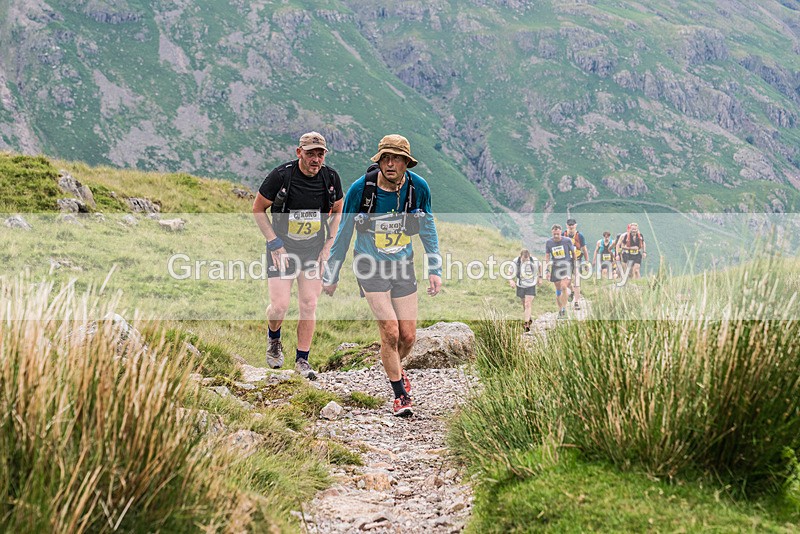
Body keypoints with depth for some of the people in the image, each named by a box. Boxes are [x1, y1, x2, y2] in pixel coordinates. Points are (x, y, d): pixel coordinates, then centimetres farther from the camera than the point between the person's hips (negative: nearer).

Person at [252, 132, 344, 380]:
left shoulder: (331, 178, -7)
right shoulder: (281, 176, -17)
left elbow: (338, 210, 11)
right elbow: (258, 209, -5)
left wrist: (328, 244, 3)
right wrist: (274, 243, -10)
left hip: (313, 248, 3)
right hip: (282, 248, -2)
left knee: (309, 305, 1)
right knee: (279, 305, -9)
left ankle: (302, 359, 15)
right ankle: (273, 337, 25)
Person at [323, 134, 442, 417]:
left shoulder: (418, 187, -10)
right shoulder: (360, 189, -17)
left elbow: (428, 229, 7)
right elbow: (343, 234, -4)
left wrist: (434, 270, 4)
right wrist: (330, 276, 2)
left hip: (403, 266, 3)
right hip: (370, 266, -3)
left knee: (408, 336, 4)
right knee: (390, 332, -14)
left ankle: (395, 367, 39)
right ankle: (400, 395, 4)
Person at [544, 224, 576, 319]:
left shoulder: (567, 241, -6)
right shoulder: (549, 242, 0)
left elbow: (573, 253, 6)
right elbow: (547, 256, 6)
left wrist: (575, 266, 11)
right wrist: (548, 270, 0)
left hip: (566, 265, -3)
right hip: (556, 266, 3)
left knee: (563, 287, -21)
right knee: (558, 290, 7)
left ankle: (564, 308, -11)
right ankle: (560, 311, 18)